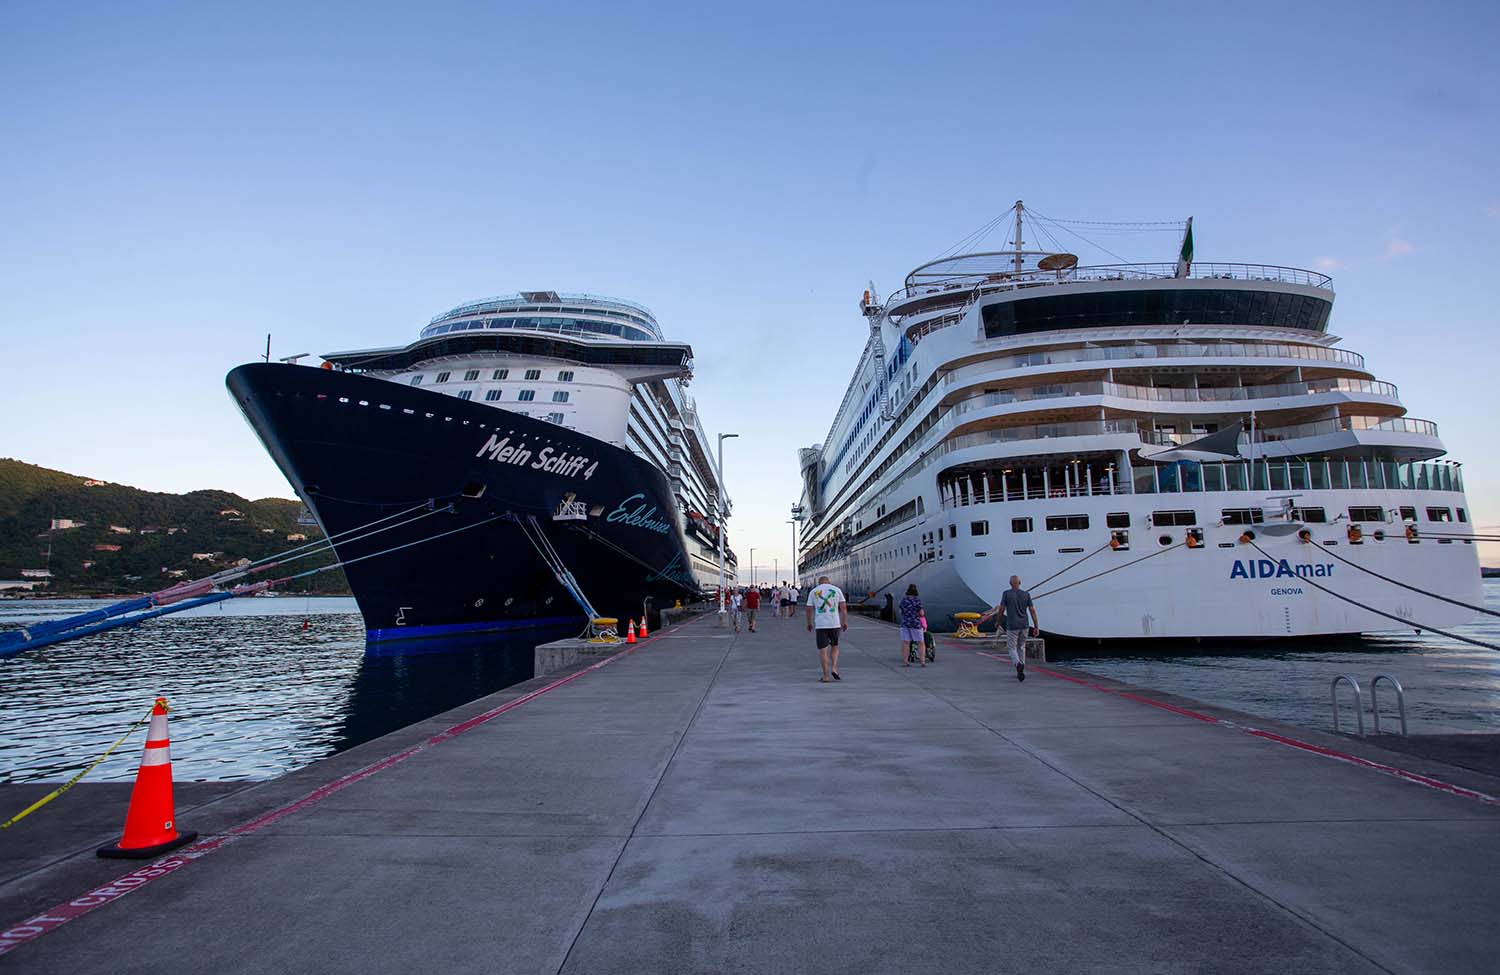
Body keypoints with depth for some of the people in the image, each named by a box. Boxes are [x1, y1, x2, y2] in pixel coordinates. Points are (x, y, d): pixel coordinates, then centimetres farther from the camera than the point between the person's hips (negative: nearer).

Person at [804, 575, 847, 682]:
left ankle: (825, 676, 3)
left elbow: (809, 609, 5)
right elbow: (843, 607, 1)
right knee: (835, 647, 19)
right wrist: (845, 621, 6)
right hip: (835, 624, 1)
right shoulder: (836, 589, 7)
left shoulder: (813, 591, 6)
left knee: (822, 650, 4)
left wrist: (809, 623, 15)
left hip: (820, 624, -1)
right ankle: (834, 668, 2)